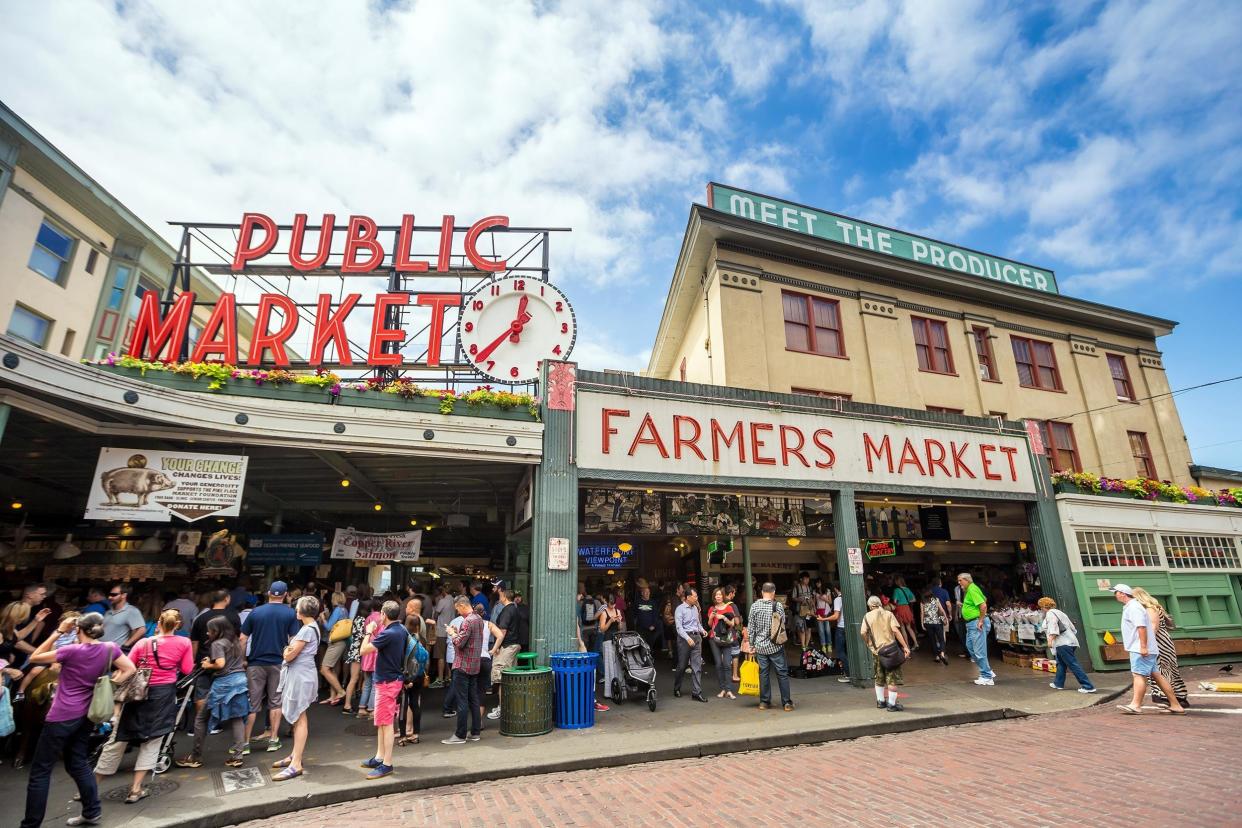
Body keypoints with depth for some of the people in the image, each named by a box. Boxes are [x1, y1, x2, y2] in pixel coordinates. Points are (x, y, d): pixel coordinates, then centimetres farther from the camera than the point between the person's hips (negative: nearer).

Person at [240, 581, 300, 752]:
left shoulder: (256, 612, -1)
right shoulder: (290, 613, -5)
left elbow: (242, 639, 0)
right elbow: (294, 640, -7)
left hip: (256, 663, 1)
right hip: (278, 662, -1)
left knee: (251, 703, 8)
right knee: (275, 702, 10)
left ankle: (245, 742, 11)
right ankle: (273, 739, 13)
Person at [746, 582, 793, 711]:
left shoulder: (754, 606, -5)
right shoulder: (778, 605, -9)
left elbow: (750, 627, -2)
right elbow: (783, 625, -1)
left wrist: (751, 644, 7)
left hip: (760, 646, 2)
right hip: (775, 646, -2)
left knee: (763, 673, 10)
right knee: (782, 673, 8)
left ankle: (764, 702, 15)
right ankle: (786, 702, 11)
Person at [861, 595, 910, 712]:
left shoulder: (867, 616, 3)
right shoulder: (888, 614, -1)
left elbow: (863, 633, -8)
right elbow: (895, 630, -14)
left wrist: (868, 644, 8)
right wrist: (905, 646, -13)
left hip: (876, 650, 3)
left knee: (879, 678, 18)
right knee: (892, 678, 4)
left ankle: (880, 701, 26)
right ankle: (892, 704, 3)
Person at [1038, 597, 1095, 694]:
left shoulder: (1050, 613, -6)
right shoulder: (1058, 612, 23)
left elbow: (1053, 627, -21)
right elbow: (1071, 626, 24)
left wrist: (1050, 640, -26)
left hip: (1063, 643, -11)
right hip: (1069, 641, 11)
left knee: (1073, 664, -10)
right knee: (1061, 663, 18)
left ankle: (1088, 686, -11)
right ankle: (1058, 683, 24)